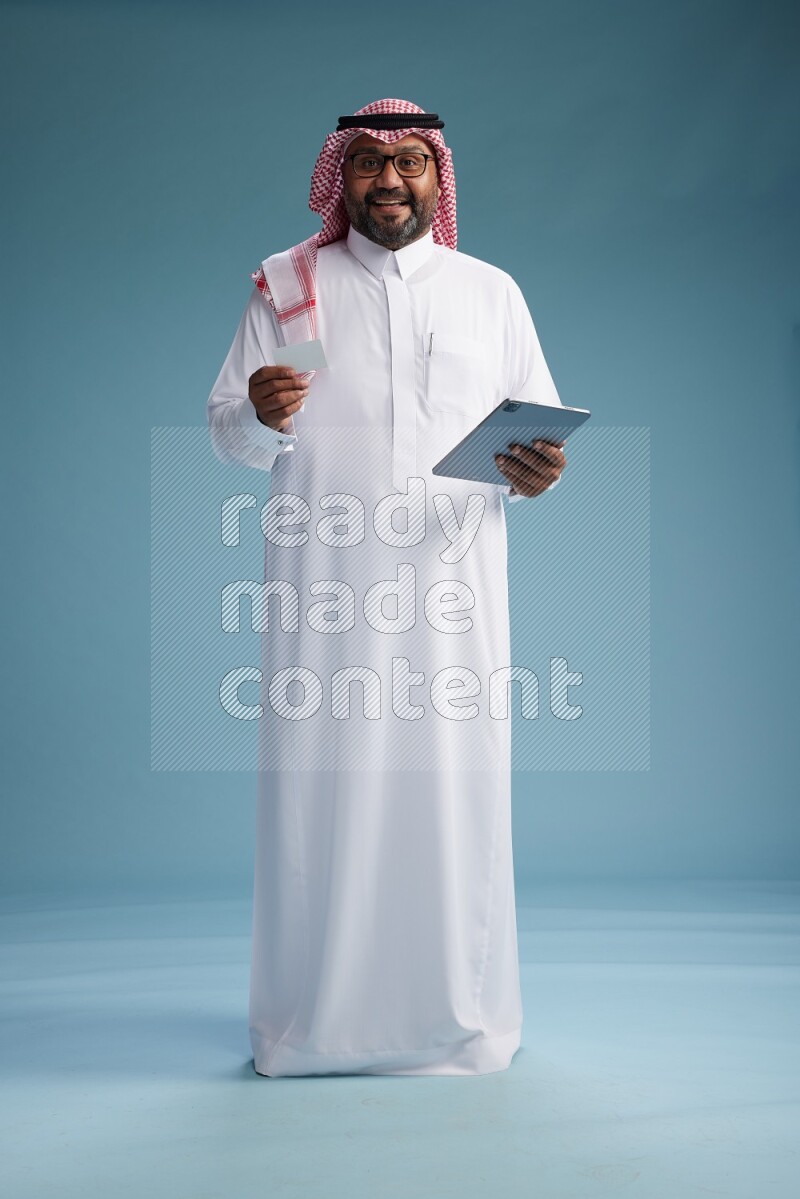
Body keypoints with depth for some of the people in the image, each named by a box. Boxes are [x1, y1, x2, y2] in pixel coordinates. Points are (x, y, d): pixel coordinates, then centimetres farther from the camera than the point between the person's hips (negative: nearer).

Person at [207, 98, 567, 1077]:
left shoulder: (492, 292, 15)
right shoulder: (285, 287, 12)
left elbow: (543, 430, 14)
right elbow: (224, 430, 8)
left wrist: (537, 472, -9)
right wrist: (260, 415, -15)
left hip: (452, 591, 1)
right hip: (324, 591, 0)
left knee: (454, 785, 1)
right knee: (320, 786, -1)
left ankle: (458, 1017, 18)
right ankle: (313, 1022, 15)